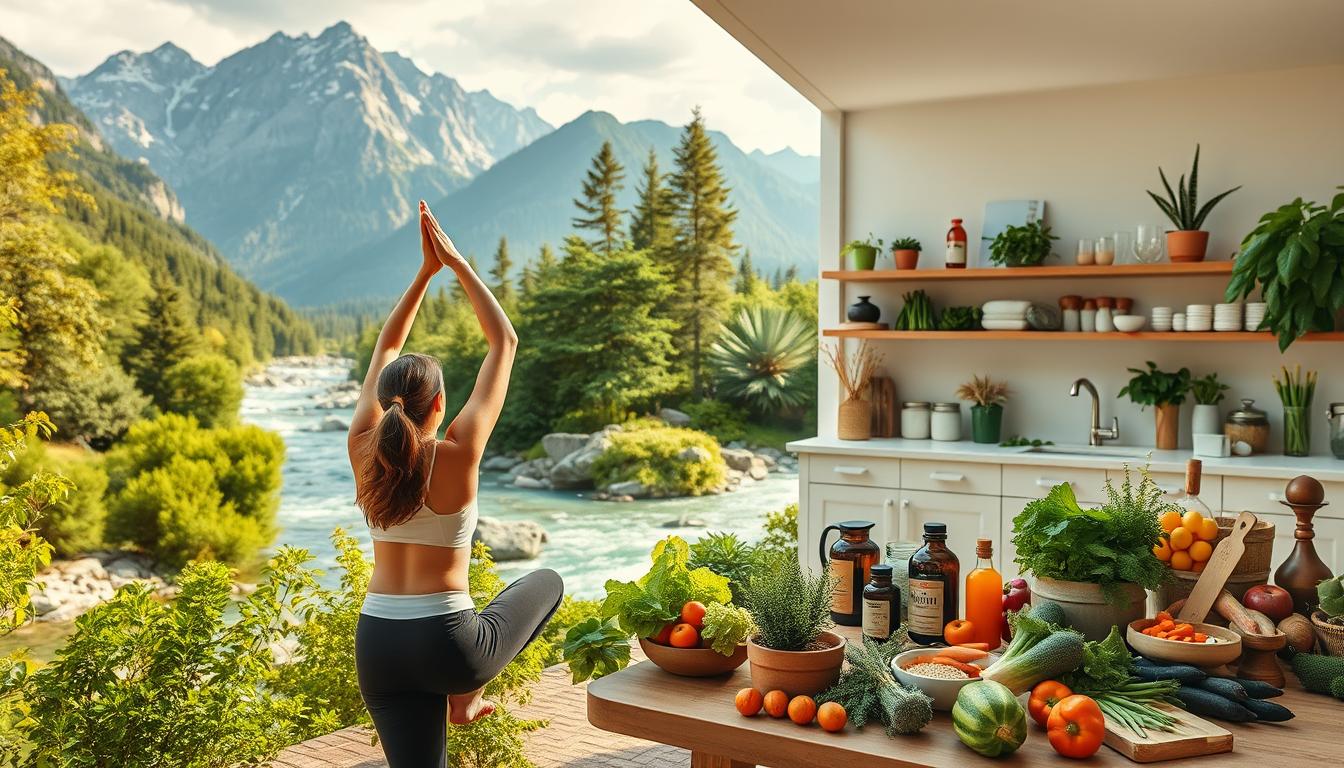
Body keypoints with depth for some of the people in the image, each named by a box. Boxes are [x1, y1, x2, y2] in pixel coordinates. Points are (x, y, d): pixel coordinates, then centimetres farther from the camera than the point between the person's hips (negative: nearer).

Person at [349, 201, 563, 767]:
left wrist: (425, 271, 13)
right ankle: (464, 696, 22)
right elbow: (504, 342, -5)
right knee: (547, 583, 25)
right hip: (447, 643, -4)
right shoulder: (458, 454, -14)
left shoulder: (364, 451, -3)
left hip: (377, 645, 4)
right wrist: (457, 264, 1)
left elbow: (385, 349, 12)